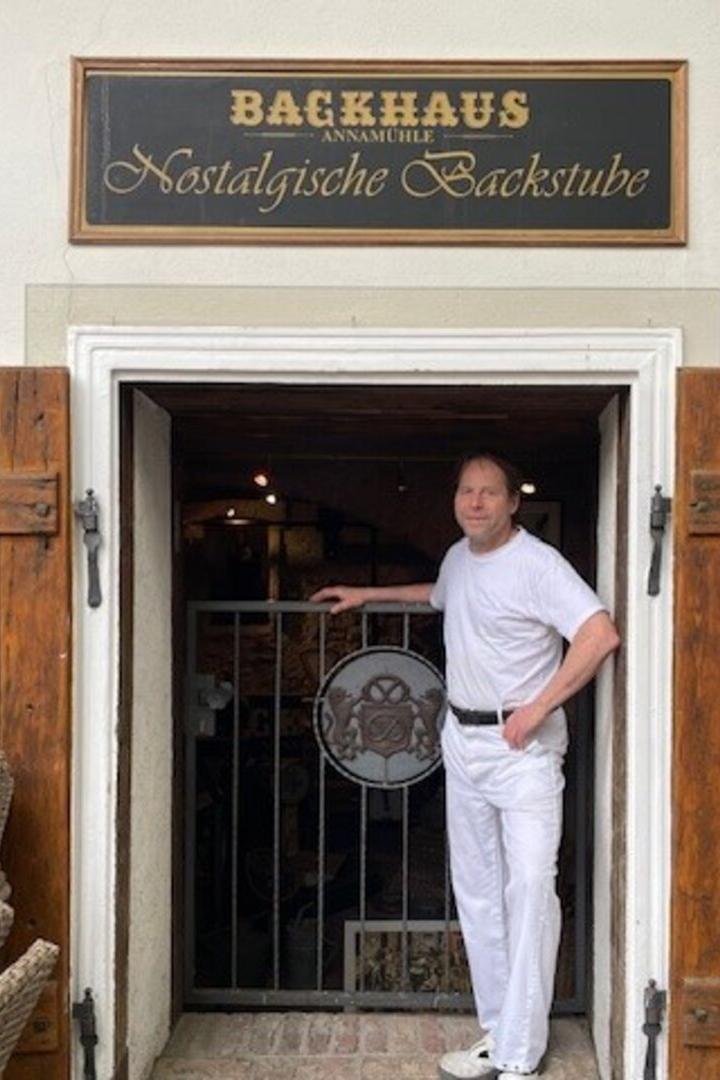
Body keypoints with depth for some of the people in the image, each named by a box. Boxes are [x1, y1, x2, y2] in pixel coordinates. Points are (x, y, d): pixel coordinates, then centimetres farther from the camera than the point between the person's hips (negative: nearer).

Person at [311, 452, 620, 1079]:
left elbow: (602, 634, -26)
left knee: (530, 887, -10)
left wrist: (539, 708, -23)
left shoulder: (537, 563, -15)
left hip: (524, 746, -7)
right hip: (463, 739, 8)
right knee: (476, 889, 11)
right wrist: (370, 594, 34)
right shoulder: (459, 557, 10)